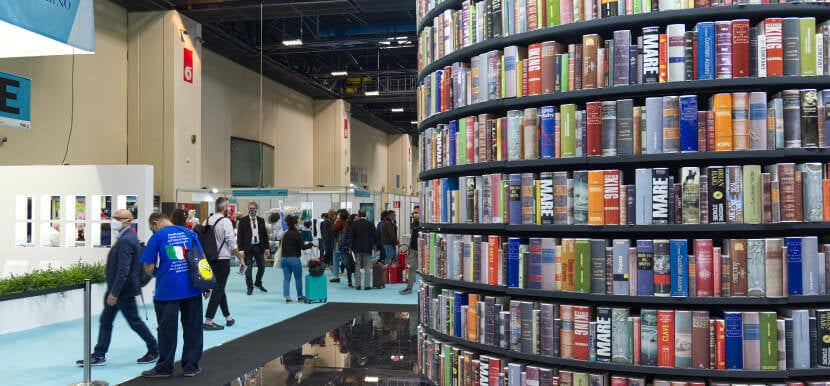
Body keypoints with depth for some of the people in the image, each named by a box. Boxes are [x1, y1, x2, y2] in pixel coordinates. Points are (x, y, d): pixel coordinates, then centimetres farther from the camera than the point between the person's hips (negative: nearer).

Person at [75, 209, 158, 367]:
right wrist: (112, 291, 20)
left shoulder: (126, 240, -22)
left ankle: (154, 350, 17)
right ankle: (99, 355, 17)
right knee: (105, 321, 11)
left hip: (124, 291, -10)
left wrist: (114, 293, -25)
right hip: (116, 290, 10)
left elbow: (123, 270, -27)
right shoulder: (126, 237, 10)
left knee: (135, 322, 3)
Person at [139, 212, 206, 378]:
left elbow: (149, 267, -4)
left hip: (167, 290, -3)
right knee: (192, 328, 11)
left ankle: (164, 368, 18)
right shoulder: (189, 233, 7)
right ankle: (191, 366, 17)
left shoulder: (157, 237, -4)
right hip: (192, 289, 3)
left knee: (167, 330, 7)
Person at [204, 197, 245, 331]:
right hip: (223, 259, -7)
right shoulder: (225, 221, -14)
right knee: (218, 289, -2)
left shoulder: (208, 220, 4)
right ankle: (208, 321, -3)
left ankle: (228, 317, 26)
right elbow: (232, 243, -14)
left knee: (220, 288, 16)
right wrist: (240, 257, -3)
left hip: (211, 258, 7)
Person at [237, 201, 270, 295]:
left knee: (262, 266, 10)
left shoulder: (261, 220, 7)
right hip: (248, 247, -3)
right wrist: (241, 249, -12)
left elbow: (265, 234, 9)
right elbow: (239, 236, -6)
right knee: (248, 268, 0)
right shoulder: (243, 220, -4)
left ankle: (258, 283, 32)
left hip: (259, 247, 4)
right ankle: (250, 287, 14)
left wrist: (267, 248, 2)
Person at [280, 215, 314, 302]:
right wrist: (311, 244, 0)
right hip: (294, 258, -6)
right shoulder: (297, 234, -11)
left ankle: (287, 297, 2)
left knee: (286, 278, 5)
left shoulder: (285, 234, 8)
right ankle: (300, 296, 17)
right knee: (298, 278, 9)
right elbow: (303, 246, -13)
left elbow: (282, 245, 15)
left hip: (284, 258, 6)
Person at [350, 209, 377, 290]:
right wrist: (373, 244, 14)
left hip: (357, 248, 1)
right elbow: (374, 235, -2)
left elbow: (351, 236, -2)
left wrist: (351, 247, 5)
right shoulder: (369, 224, -4)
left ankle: (357, 285, 6)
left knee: (357, 267, 6)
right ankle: (367, 285, -1)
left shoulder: (354, 223, -2)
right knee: (367, 267, 2)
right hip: (367, 248, -1)